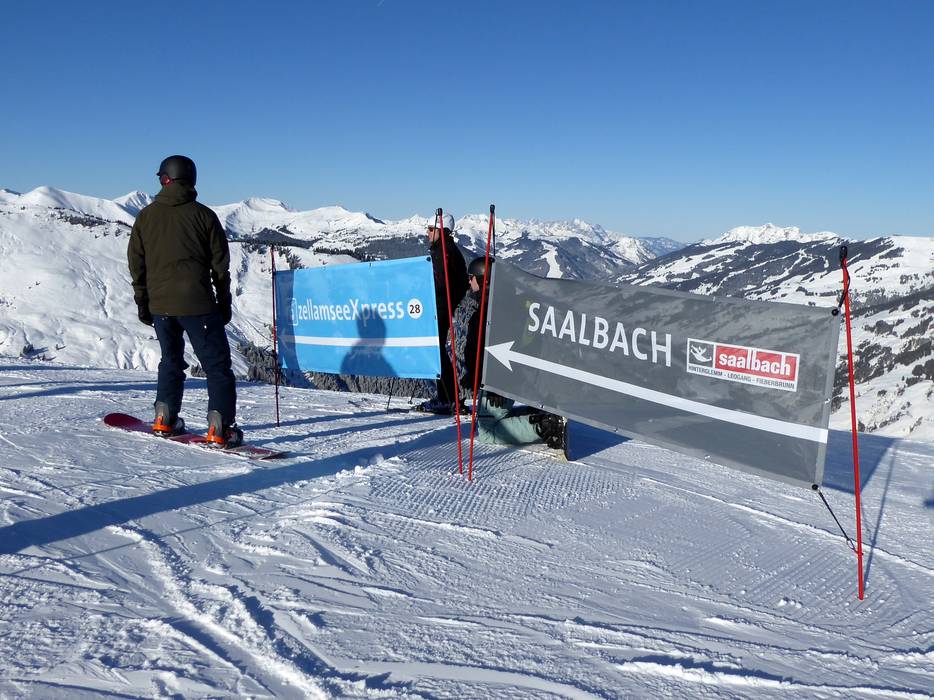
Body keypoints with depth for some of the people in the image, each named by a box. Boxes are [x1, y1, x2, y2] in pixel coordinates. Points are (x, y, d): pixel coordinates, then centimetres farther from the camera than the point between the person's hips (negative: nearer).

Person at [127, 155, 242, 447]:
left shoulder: (146, 216, 6)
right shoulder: (204, 215, -1)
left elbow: (136, 263, 9)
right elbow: (220, 264, 1)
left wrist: (142, 303, 16)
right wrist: (223, 302, 10)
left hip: (159, 304, 4)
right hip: (197, 303, -4)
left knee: (171, 359, 22)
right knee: (217, 365, 0)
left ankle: (165, 419, 20)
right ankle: (220, 428, -8)